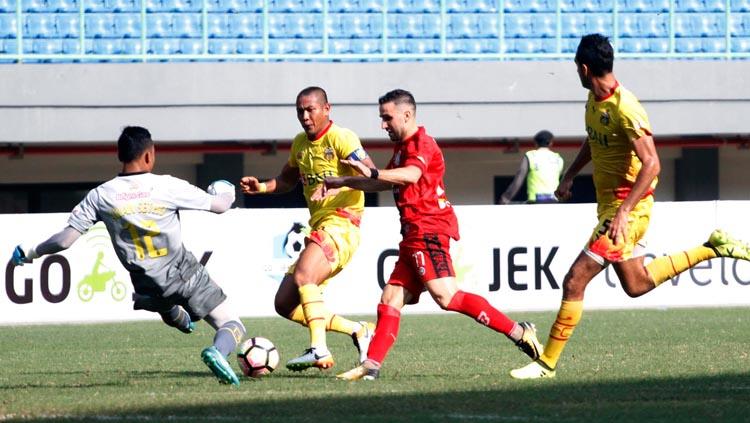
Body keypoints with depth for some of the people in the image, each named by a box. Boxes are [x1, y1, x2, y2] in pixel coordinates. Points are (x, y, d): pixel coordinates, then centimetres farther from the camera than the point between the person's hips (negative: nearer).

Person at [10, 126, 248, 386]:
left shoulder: (100, 196, -9)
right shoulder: (168, 187, -13)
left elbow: (65, 240, -10)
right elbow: (219, 206, -3)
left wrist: (29, 254, 8)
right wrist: (229, 196, 22)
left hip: (148, 286, 4)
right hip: (185, 275, -4)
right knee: (233, 327, -3)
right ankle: (218, 351, -31)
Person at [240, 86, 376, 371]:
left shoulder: (340, 138, -8)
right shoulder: (300, 144, 16)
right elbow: (286, 180, 32)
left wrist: (344, 179, -38)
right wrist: (262, 187, 11)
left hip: (341, 225, -9)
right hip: (318, 228, 9)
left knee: (303, 276, -32)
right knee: (285, 304, 4)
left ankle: (319, 350, -39)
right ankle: (358, 331, 9)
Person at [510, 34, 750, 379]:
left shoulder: (625, 109, -24)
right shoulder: (594, 99, 4)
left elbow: (651, 164, -27)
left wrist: (624, 211, -32)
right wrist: (569, 176, 20)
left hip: (628, 208, -10)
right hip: (609, 205, 10)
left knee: (575, 281, -12)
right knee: (636, 285, 23)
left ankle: (547, 363, -5)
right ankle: (713, 248, 30)